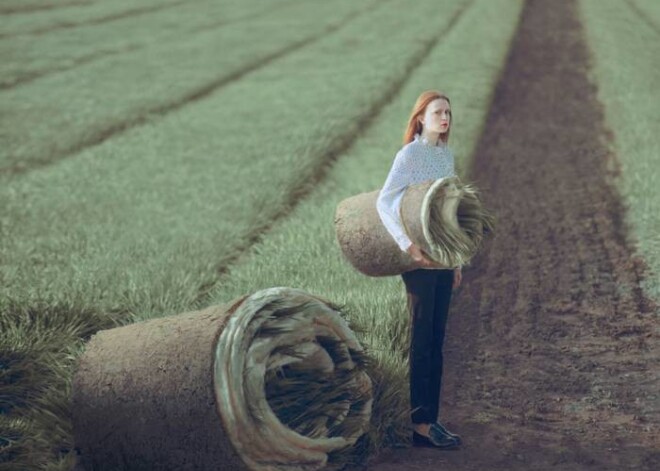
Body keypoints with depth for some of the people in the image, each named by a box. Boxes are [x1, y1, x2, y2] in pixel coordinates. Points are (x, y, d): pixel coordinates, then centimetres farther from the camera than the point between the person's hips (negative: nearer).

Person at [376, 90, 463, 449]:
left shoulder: (446, 156, 13)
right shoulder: (409, 155, -8)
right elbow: (384, 203, -18)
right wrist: (408, 246, -26)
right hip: (419, 259, -7)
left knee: (436, 341, 8)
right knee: (421, 339, -4)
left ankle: (431, 419, 14)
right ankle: (419, 423, 0)